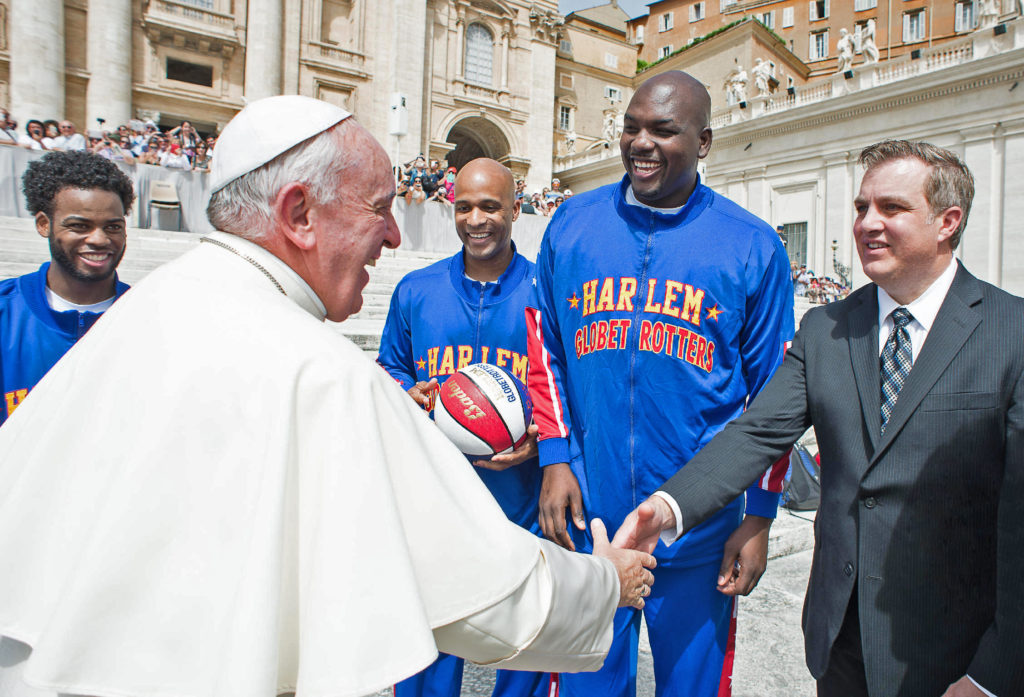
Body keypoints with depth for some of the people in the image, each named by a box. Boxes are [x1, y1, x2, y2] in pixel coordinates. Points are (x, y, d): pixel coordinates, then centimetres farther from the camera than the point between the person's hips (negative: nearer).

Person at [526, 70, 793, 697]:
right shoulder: (572, 224, 2)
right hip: (587, 517, 2)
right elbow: (545, 350, 7)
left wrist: (760, 515, -1)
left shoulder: (752, 246, -3)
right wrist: (555, 458, -1)